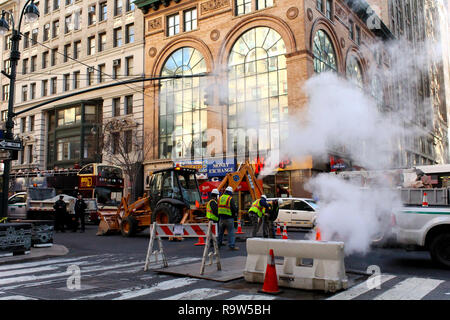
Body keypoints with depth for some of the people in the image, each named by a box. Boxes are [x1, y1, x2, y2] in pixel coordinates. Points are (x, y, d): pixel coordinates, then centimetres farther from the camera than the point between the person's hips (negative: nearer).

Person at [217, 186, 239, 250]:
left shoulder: (220, 198, 8)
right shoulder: (231, 199, -9)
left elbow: (217, 207, 12)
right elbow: (234, 208, -13)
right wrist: (235, 214, 6)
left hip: (221, 217, 6)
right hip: (229, 218, -6)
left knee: (220, 231, 17)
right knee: (231, 232, -1)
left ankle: (218, 244, 23)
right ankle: (231, 245, -4)